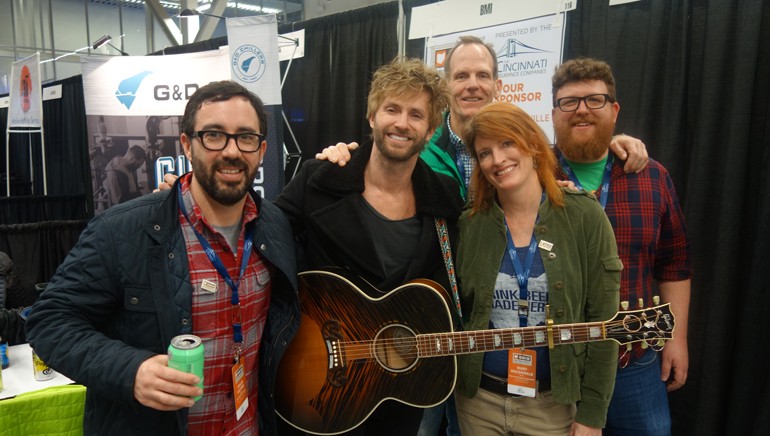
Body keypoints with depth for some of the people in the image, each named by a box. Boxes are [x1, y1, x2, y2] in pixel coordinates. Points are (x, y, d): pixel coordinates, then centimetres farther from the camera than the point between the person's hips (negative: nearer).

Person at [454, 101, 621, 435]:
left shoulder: (584, 217, -9)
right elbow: (455, 313, 5)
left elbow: (603, 322, -8)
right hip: (478, 399, 2)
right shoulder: (468, 224, -4)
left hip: (557, 403, -1)